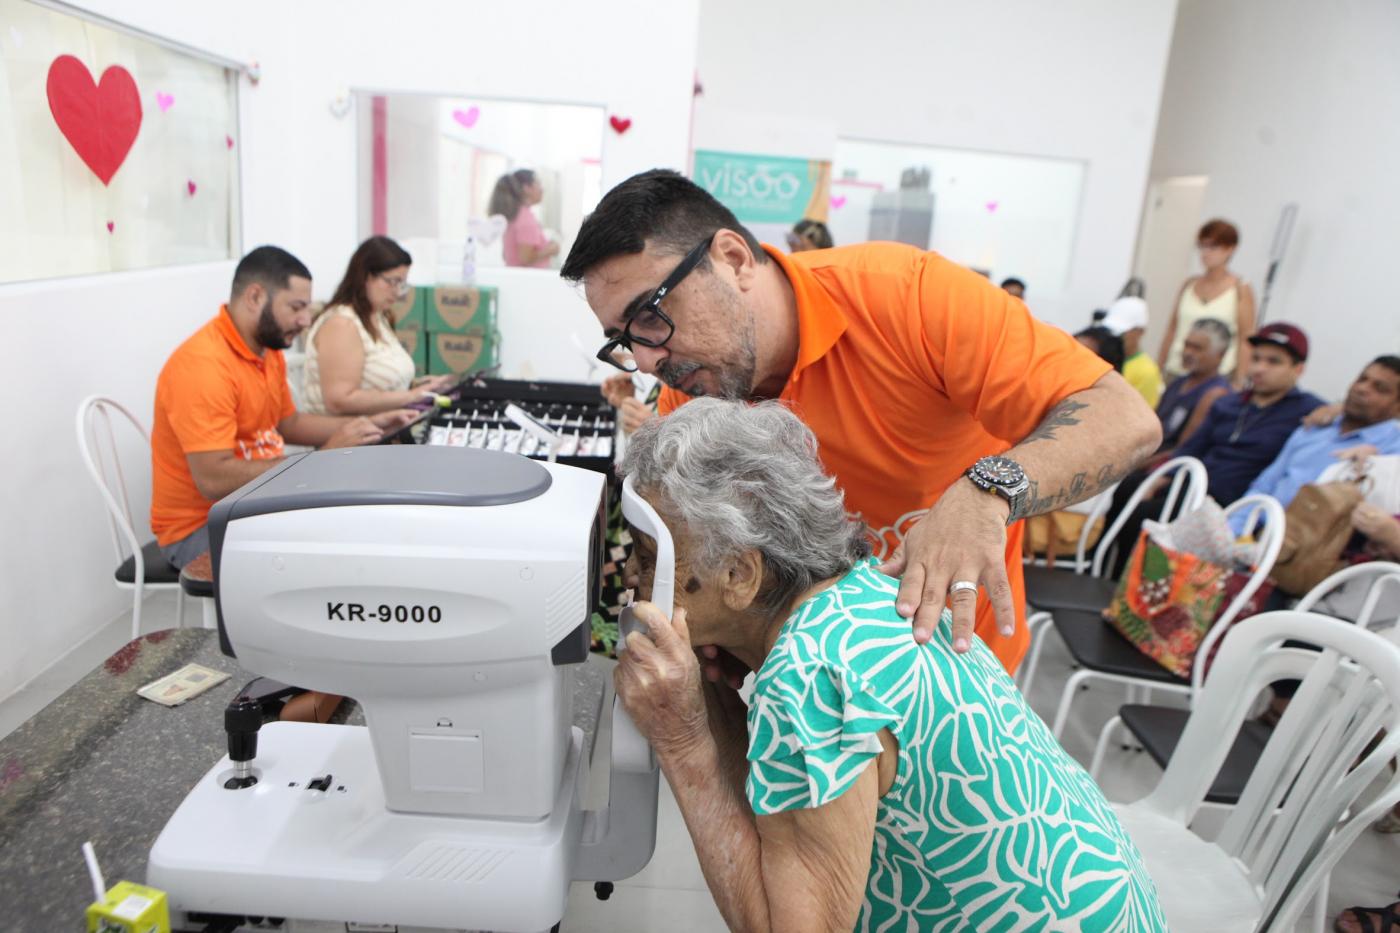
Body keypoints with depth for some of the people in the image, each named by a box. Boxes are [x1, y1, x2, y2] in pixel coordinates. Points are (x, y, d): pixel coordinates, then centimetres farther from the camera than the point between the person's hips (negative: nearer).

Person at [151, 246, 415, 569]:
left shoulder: (267, 349, 4)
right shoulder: (202, 365, -23)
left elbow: (287, 424, 18)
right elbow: (214, 481, -30)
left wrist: (368, 424, 6)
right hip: (200, 526, -8)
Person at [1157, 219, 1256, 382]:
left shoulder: (1241, 290, 0)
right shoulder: (1189, 285, 11)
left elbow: (1246, 341, -2)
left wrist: (1240, 382, -8)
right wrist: (1157, 371, 11)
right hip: (1176, 373, 3)